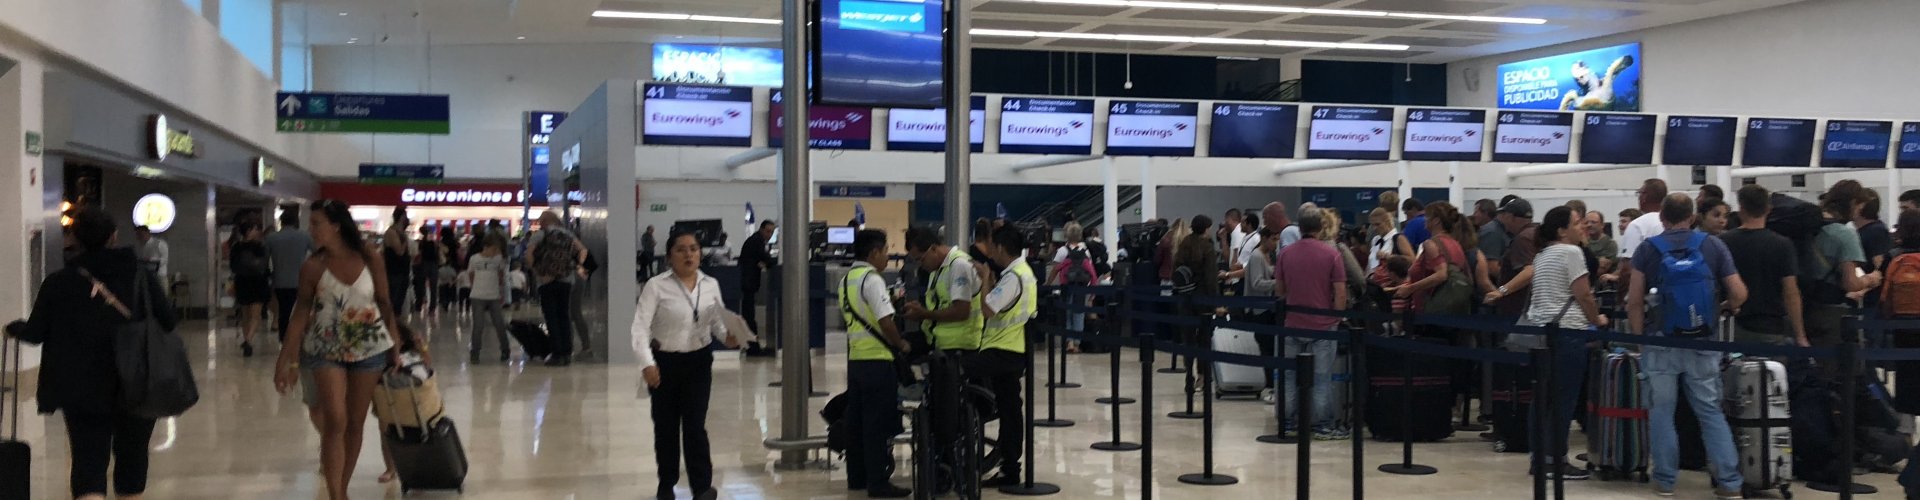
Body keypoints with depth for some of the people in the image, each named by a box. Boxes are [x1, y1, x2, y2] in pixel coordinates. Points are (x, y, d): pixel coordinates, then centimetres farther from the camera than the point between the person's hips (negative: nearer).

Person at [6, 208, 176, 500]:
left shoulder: (58, 283, -2)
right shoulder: (142, 275, -3)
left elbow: (35, 333, 4)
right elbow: (168, 324, -3)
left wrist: (14, 328, 27)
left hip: (81, 389, 0)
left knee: (88, 460, 1)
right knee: (132, 455, 18)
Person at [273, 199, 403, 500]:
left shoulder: (370, 260, -6)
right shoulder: (312, 267, -7)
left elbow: (384, 304, 2)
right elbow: (301, 315, -4)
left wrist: (395, 346, 2)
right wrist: (285, 361, -6)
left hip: (369, 348, 1)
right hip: (326, 350, -1)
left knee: (355, 422, 9)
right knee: (335, 421, -13)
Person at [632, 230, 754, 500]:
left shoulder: (711, 285, 1)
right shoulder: (656, 286, -11)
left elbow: (718, 321, 10)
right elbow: (640, 326, -17)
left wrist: (727, 336, -13)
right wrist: (647, 363, -29)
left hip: (699, 362, 1)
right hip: (664, 363, -1)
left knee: (695, 425, -4)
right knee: (666, 427, 10)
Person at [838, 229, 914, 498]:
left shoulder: (847, 279, 12)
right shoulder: (872, 280, -15)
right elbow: (885, 321, -23)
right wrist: (901, 344, -7)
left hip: (854, 357, 9)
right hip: (877, 359, -9)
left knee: (856, 421, 13)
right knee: (879, 424, -4)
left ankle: (857, 476, 19)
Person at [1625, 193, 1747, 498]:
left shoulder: (1647, 248, -2)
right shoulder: (1713, 246, 1)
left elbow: (1634, 301, -6)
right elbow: (1739, 294, -1)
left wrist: (1638, 337, 3)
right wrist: (1725, 309, 20)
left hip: (1660, 343, -1)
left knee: (1661, 412, 7)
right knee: (1711, 412, 9)